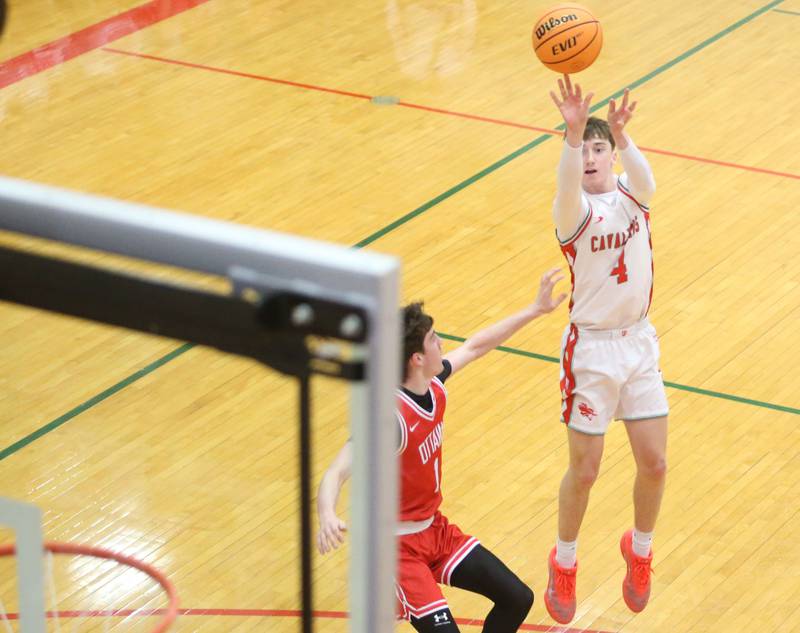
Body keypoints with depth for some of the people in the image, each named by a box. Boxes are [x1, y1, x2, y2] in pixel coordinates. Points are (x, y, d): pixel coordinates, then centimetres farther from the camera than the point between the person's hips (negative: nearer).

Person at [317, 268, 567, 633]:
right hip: (396, 546, -8)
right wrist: (327, 516, -59)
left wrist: (535, 310, 21)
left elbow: (476, 346, 14)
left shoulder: (433, 385, -4)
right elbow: (336, 473, -38)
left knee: (517, 600, 6)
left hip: (436, 530, 9)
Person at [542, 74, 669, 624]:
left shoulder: (632, 193, -3)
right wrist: (573, 133, -58)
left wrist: (620, 134, -50)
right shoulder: (574, 211, -12)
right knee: (584, 472, 2)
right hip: (591, 348, -3)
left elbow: (644, 180, -29)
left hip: (639, 342, 4)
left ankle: (640, 551, 33)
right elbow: (569, 185, -38)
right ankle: (564, 565, 26)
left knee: (654, 464, 6)